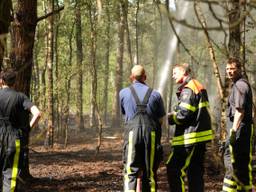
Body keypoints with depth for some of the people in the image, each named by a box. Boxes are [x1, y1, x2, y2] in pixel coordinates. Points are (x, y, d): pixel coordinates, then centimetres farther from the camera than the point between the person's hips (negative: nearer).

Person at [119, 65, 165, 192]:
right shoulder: (155, 95, 6)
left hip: (132, 134, -1)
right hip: (152, 134, 1)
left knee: (130, 173, -3)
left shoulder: (123, 93, 6)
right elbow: (161, 119, 10)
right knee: (150, 173, 9)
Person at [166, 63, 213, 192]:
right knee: (195, 171, 13)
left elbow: (184, 115, -20)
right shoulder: (199, 87, 18)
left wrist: (169, 118, -2)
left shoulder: (187, 90, -13)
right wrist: (175, 113, 13)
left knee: (173, 168, -8)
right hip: (201, 137, 10)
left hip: (191, 137, -10)